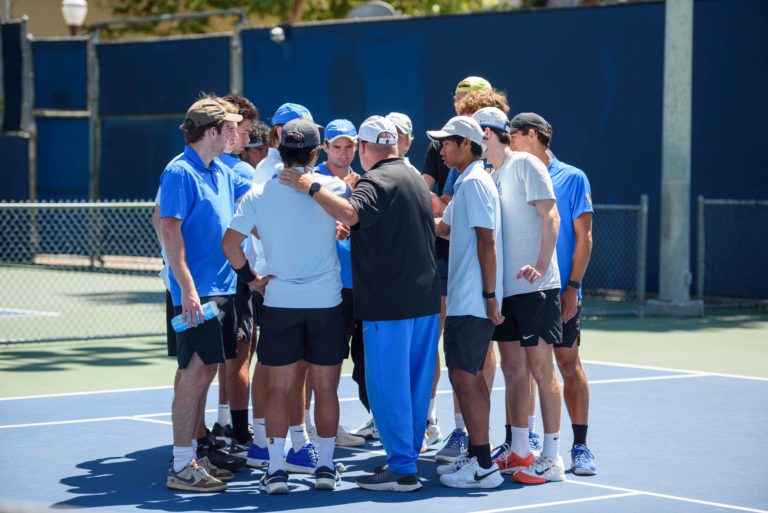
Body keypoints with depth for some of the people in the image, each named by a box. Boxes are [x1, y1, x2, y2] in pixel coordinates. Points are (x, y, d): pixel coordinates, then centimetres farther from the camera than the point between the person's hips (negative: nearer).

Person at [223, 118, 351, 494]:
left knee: (279, 388, 6)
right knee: (325, 388, 8)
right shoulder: (333, 188, -4)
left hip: (279, 303, 0)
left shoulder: (258, 195, -4)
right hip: (326, 302, 0)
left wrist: (249, 276, 3)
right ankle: (325, 467, 14)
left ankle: (276, 469, 5)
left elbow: (229, 242, -9)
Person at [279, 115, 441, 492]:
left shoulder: (376, 181, -12)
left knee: (387, 385, -4)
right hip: (425, 298, 9)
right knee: (416, 384, 12)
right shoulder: (414, 179, 17)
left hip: (389, 303, -9)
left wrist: (312, 187, -24)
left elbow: (349, 213, -31)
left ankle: (402, 469, -4)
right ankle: (408, 457, 20)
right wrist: (351, 230, 28)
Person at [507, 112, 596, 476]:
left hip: (560, 292, -3)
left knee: (569, 366, 0)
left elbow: (583, 238, -3)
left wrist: (572, 287, -10)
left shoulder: (572, 178, -1)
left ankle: (580, 446, 6)